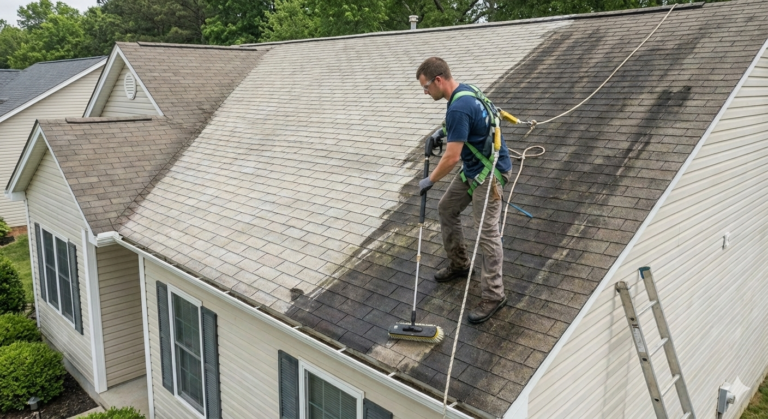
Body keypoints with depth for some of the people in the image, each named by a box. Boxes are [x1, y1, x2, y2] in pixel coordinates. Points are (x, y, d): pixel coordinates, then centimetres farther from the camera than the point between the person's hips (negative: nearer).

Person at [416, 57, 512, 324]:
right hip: (472, 168, 11)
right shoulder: (464, 90, 4)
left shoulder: (458, 108, -28)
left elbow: (452, 157, -26)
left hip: (489, 172, -11)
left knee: (487, 233, -7)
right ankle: (459, 264, 32)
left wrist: (430, 180, -12)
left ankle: (493, 295, 3)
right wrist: (445, 133, 13)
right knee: (446, 208, 18)